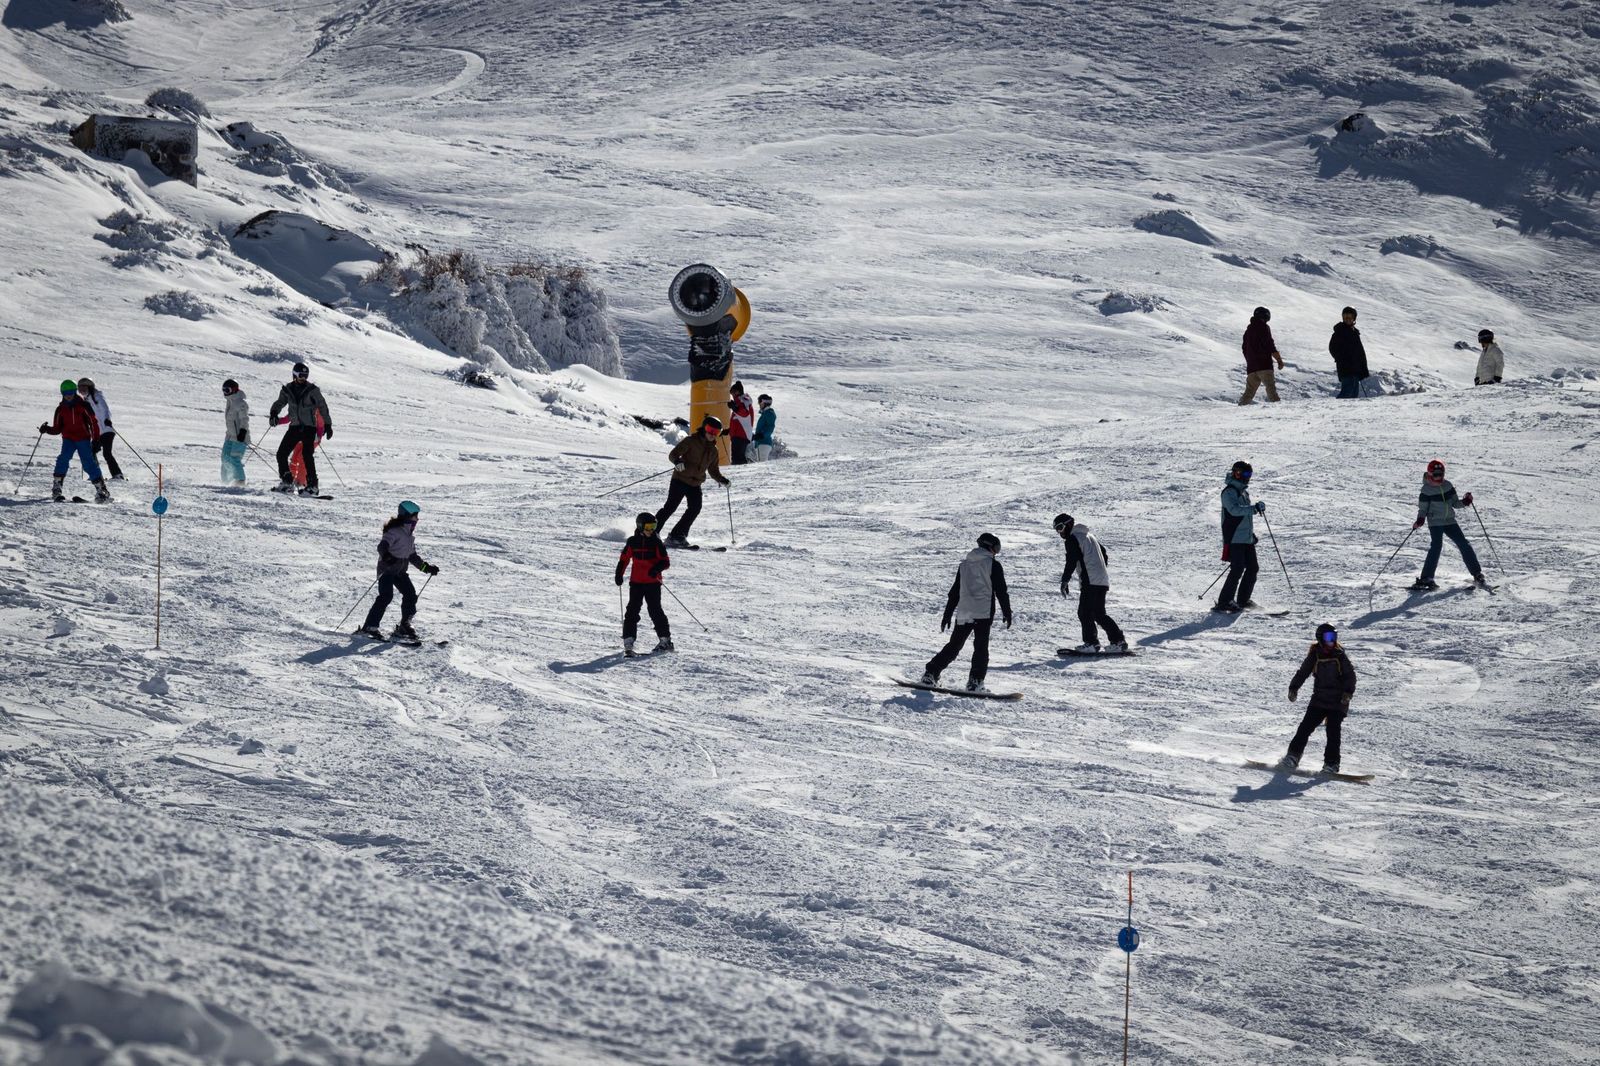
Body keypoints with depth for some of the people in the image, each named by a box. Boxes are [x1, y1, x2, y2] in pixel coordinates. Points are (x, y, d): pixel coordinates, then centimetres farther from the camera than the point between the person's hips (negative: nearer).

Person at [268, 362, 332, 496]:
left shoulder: (312, 390, -4)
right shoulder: (287, 390, 6)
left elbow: (322, 408, 0)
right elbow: (280, 403, 12)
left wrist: (327, 425, -3)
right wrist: (273, 413, -10)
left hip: (309, 427, -5)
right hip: (295, 427, 5)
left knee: (306, 454, -20)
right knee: (281, 454, -1)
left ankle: (312, 486, -18)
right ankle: (287, 482, 10)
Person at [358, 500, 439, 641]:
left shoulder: (410, 534, 16)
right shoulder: (395, 531, -13)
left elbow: (412, 556, 26)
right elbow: (382, 546, -28)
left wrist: (427, 567, 22)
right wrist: (386, 556, -49)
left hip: (401, 571, 9)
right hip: (387, 569, -9)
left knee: (411, 595, 0)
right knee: (386, 596, -20)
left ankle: (405, 626, 13)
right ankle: (369, 627, -18)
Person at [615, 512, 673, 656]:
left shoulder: (656, 542, -2)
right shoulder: (633, 542, 4)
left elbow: (666, 561, -3)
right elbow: (624, 559, 14)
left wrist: (656, 569, -22)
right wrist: (619, 574, 3)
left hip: (653, 582, -2)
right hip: (636, 582, 2)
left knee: (655, 610, -3)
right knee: (632, 610, -4)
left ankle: (665, 639, 8)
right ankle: (628, 641, -3)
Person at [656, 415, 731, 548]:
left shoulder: (713, 450, 14)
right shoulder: (691, 441, -6)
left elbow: (713, 470, 23)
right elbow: (673, 454, -11)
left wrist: (722, 480, 6)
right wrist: (678, 462, -32)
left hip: (695, 484, 6)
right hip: (681, 479, -6)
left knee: (695, 509, -8)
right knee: (670, 506, -10)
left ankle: (677, 536, -3)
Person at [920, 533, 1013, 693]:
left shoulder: (964, 564, 15)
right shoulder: (993, 565, -1)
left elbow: (954, 592, 17)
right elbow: (1001, 591, -4)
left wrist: (947, 615, 22)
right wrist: (1007, 613, 4)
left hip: (963, 614, 4)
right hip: (984, 613, -4)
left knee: (953, 646, 13)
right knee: (981, 648, -2)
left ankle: (931, 673, 8)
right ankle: (975, 681, -13)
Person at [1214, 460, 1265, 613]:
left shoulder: (1243, 491, 18)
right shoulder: (1229, 491, -11)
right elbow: (1235, 510, -28)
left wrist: (1251, 532, 27)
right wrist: (1255, 508, -33)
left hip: (1246, 537, 9)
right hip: (1234, 538, -9)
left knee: (1253, 568, 8)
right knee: (1237, 569, -15)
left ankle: (1243, 600, 19)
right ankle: (1224, 602, -11)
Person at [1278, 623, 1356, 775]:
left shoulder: (1339, 655, -2)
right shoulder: (1315, 655, 3)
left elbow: (1350, 675, -3)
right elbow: (1302, 672, 12)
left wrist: (1348, 692, -17)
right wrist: (1293, 688, 2)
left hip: (1337, 702, -2)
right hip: (1319, 700, 2)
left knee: (1333, 731, -9)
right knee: (1306, 727, -3)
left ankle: (1331, 764, -4)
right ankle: (1292, 757, 4)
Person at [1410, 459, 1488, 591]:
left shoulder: (1448, 486, 8)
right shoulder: (1426, 489, -4)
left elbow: (1455, 503, 13)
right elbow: (1423, 508, -2)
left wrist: (1465, 502, -6)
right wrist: (1420, 521, -19)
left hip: (1450, 521, 5)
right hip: (1435, 522, -5)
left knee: (1464, 545, 1)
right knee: (1436, 546, -21)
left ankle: (1477, 575, 9)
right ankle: (1426, 579, -20)